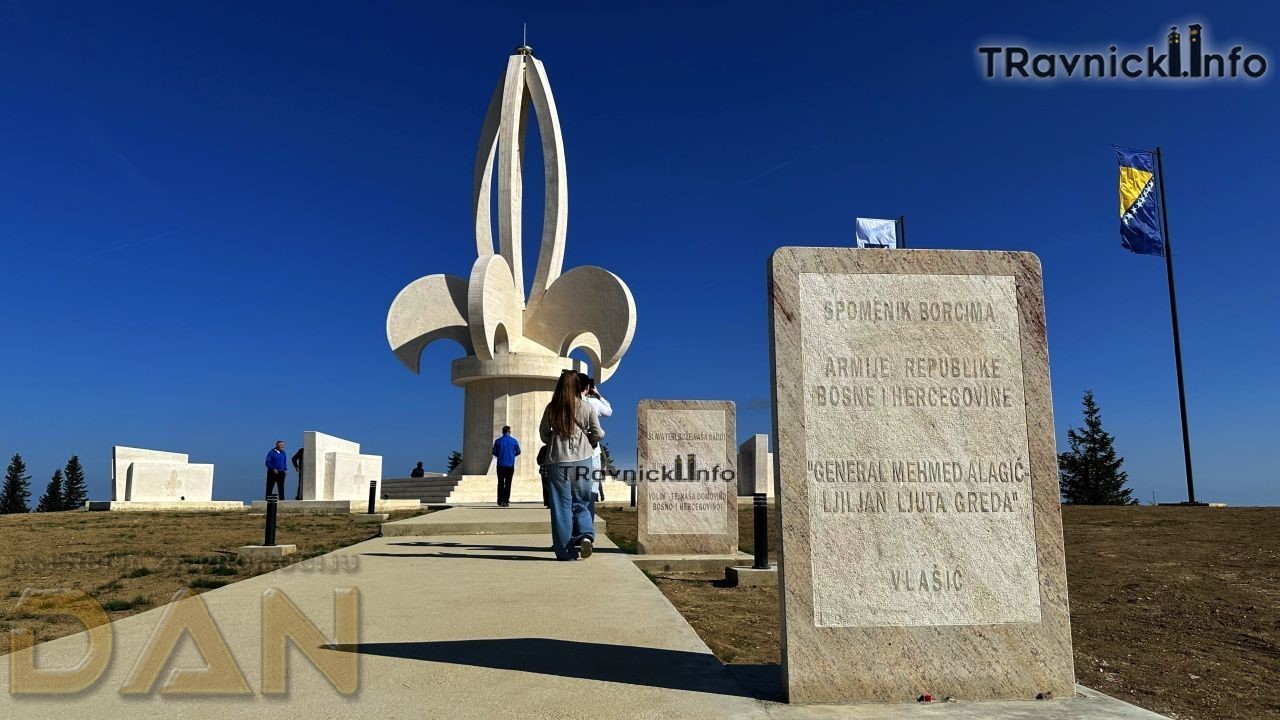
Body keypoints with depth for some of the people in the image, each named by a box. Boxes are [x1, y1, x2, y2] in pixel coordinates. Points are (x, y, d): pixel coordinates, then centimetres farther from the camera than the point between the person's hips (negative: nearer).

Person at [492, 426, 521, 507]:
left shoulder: (498, 441, -2)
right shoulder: (514, 441, -2)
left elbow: (494, 452, 2)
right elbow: (518, 452, 5)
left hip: (501, 465, 0)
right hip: (510, 465, 0)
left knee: (500, 483, 9)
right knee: (508, 483, 3)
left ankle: (500, 501, 7)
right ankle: (506, 501, -1)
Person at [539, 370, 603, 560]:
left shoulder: (551, 408, 0)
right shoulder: (587, 407, -1)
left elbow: (543, 433, 8)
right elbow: (598, 434, 3)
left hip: (557, 460, 0)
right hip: (582, 460, 0)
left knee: (562, 505, 4)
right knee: (581, 502, 12)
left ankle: (566, 551, 4)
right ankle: (586, 534, -14)